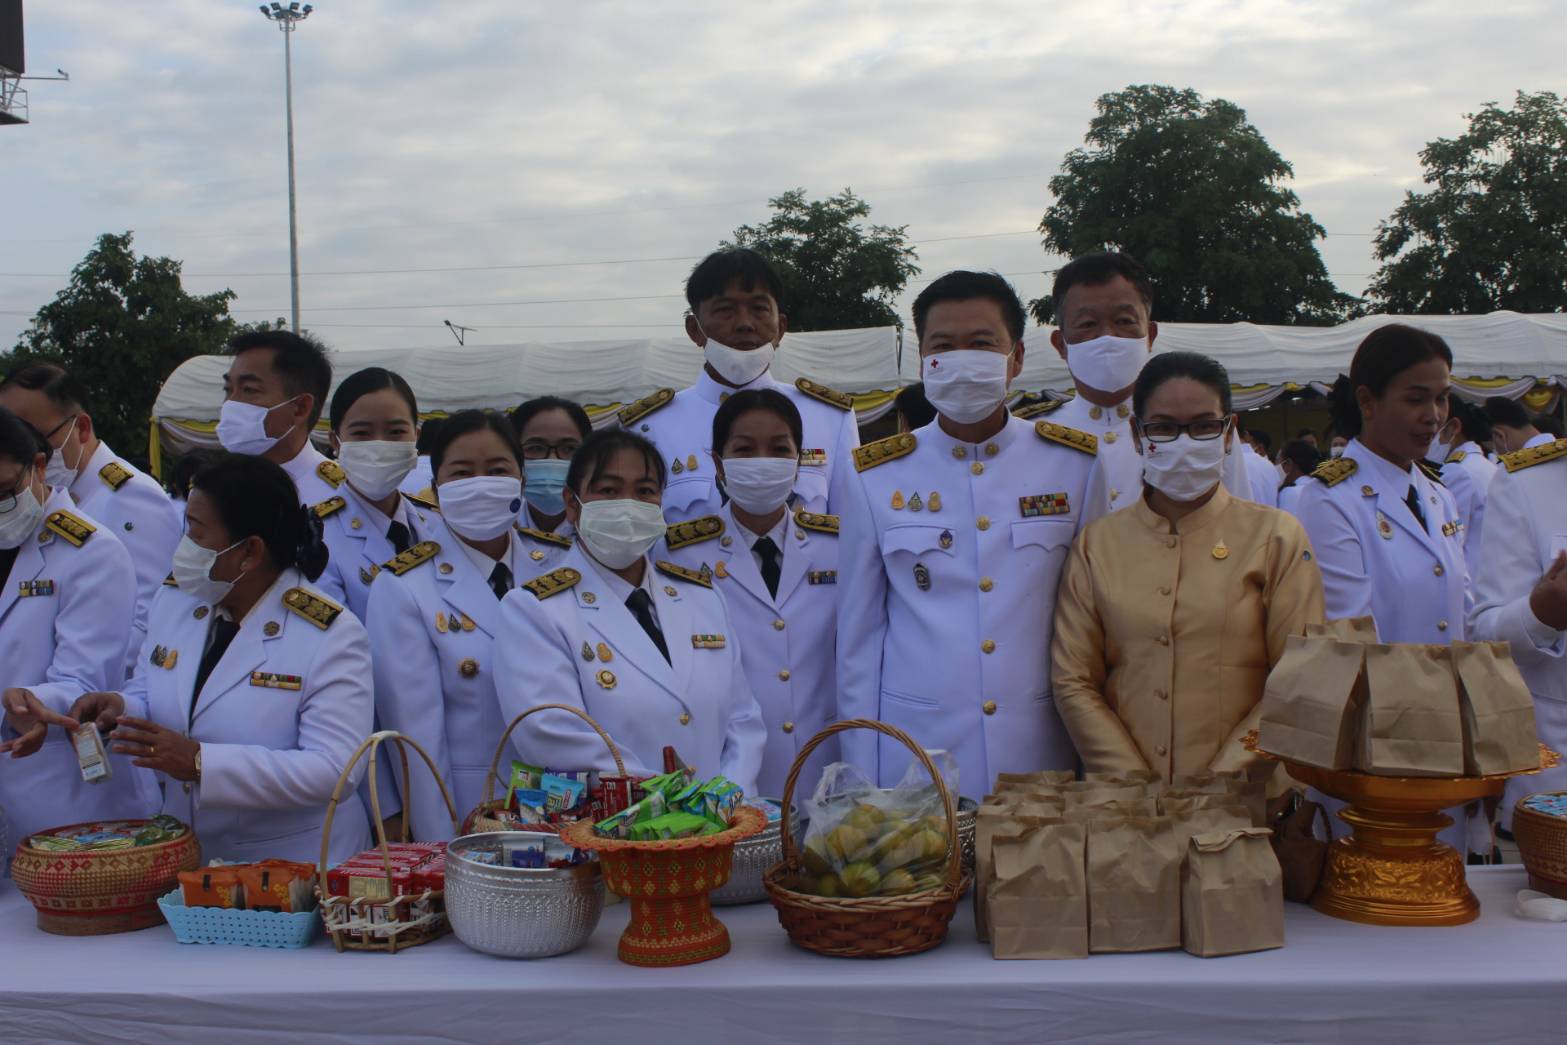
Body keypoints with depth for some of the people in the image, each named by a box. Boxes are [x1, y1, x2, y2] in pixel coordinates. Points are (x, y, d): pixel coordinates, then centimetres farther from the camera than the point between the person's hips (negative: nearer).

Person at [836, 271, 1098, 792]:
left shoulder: (1077, 465, 3)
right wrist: (862, 782, 3)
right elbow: (858, 638, 5)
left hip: (1043, 752, 1)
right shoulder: (874, 478, 2)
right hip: (914, 756, -1)